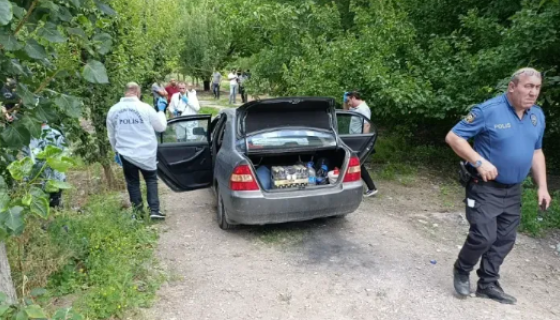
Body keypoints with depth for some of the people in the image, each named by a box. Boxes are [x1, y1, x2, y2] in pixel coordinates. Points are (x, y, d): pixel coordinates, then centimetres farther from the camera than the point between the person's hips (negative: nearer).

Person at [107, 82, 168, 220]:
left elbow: (111, 135, 10)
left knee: (132, 182, 14)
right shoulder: (145, 108, -10)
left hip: (126, 153, 2)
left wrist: (116, 151, 22)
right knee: (151, 180, 13)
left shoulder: (113, 110, 0)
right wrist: (161, 111, 14)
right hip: (146, 153, -2)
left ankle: (138, 211, 18)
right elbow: (161, 127, 1)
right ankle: (154, 210, 5)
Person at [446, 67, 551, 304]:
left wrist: (542, 187, 9)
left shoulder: (538, 116, 6)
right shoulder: (488, 110, -16)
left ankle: (488, 284, 25)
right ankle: (461, 270, 18)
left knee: (505, 240, 10)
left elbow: (536, 152, 16)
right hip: (485, 187, -7)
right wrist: (480, 162, -25)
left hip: (513, 191, 7)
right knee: (484, 236, -10)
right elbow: (453, 137, -16)